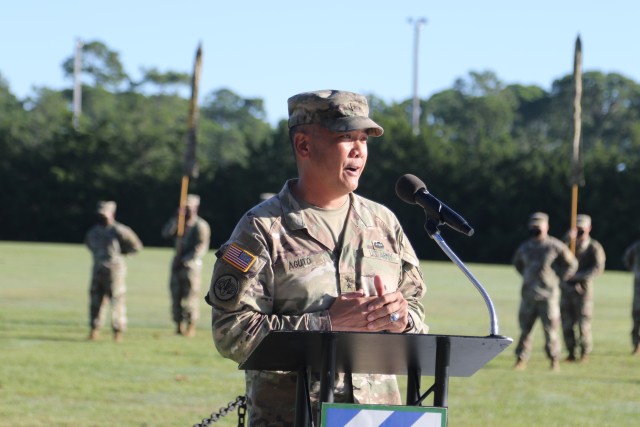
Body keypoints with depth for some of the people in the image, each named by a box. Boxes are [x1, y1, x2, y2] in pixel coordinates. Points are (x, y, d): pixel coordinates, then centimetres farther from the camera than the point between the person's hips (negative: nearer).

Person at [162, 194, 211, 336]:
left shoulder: (201, 226, -3)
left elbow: (201, 248, -10)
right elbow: (166, 233, 3)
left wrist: (185, 259, -16)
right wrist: (175, 218, -7)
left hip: (191, 264, -6)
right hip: (178, 264, 6)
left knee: (191, 296, -8)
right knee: (176, 295, 3)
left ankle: (191, 326, -6)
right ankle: (179, 326, 7)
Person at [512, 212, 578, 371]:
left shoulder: (554, 246, -4)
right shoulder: (525, 247, 9)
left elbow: (571, 263, 6)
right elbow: (517, 262, 30)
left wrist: (558, 277, 2)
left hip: (548, 294, -4)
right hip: (528, 294, 4)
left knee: (550, 328, -3)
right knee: (525, 327, 3)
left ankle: (554, 359, 7)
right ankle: (521, 359, 8)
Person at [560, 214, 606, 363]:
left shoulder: (594, 247, -2)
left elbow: (598, 269, -13)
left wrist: (578, 276, -18)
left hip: (582, 288, -4)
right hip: (566, 288, 4)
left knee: (583, 323, -4)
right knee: (567, 323, 3)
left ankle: (585, 353, 10)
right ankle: (571, 352, 13)